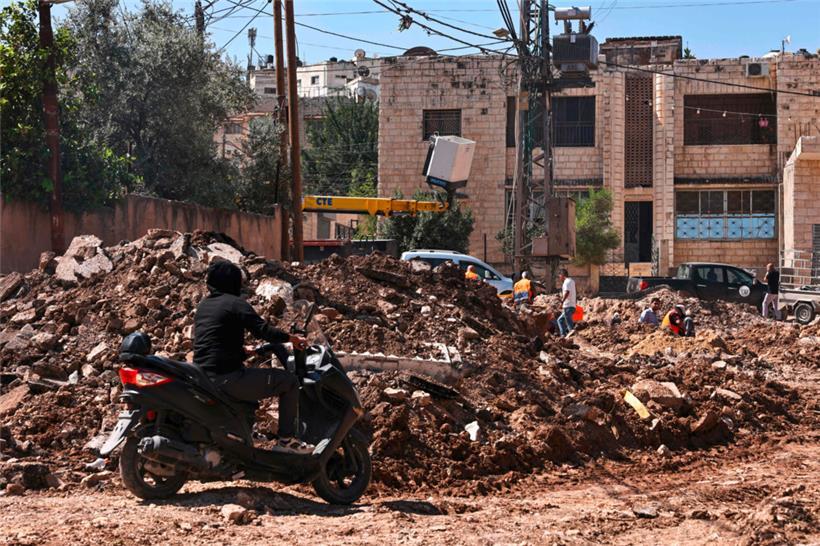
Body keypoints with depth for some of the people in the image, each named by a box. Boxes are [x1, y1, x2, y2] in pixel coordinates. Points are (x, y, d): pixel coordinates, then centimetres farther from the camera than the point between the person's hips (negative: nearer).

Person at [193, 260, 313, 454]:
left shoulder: (202, 306, 17)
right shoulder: (236, 304, -7)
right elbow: (262, 330, -15)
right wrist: (292, 338, -1)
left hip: (202, 378, 9)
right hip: (227, 377, -9)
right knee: (289, 381, -1)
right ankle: (286, 439, 1)